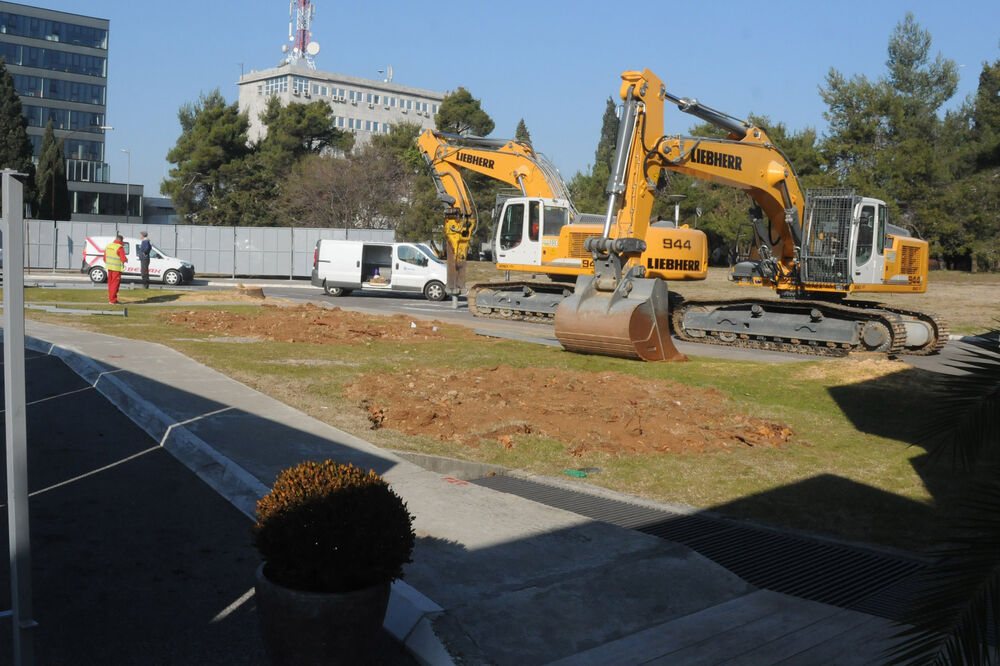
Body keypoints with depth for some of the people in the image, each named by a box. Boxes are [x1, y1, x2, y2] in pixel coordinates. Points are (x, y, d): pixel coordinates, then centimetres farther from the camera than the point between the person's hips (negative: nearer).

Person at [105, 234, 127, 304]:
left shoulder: (108, 246, 8)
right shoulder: (120, 248, -16)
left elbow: (105, 258, 14)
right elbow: (123, 259, -19)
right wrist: (126, 259, 2)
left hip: (109, 267, 7)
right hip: (117, 268, -7)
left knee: (110, 283, 16)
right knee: (115, 284, -2)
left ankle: (110, 299, 23)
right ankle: (113, 300, -2)